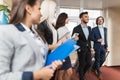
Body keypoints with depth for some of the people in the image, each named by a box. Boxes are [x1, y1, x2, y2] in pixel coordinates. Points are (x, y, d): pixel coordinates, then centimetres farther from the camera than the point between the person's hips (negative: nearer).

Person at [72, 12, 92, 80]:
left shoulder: (89, 28, 9)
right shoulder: (76, 28, -10)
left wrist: (90, 47, 13)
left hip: (88, 49, 6)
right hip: (81, 49, -5)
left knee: (89, 63, 6)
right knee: (82, 64, 2)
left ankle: (82, 74, 32)